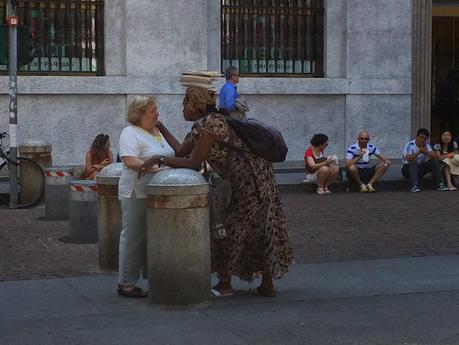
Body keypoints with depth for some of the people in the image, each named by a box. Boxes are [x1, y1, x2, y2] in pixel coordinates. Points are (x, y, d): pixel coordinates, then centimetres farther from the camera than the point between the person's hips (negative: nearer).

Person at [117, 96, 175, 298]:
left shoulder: (158, 132, 18)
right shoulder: (130, 133, -10)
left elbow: (167, 158, 27)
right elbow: (130, 161, -23)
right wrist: (157, 169, -29)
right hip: (137, 194, -9)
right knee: (133, 237, -4)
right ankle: (126, 283, 1)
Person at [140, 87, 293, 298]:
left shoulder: (210, 124, -19)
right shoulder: (202, 126, 11)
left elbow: (193, 163, -23)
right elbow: (181, 151, 13)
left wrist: (160, 159, -18)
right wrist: (159, 126, 16)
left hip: (248, 181, -10)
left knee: (229, 229, 4)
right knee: (258, 232, 13)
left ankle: (225, 284, 15)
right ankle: (267, 285, 20)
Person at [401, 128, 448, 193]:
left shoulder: (427, 145, 2)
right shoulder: (409, 145, -15)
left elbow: (435, 156, -13)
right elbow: (409, 159, -30)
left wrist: (426, 152, -30)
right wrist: (419, 152, -35)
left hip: (419, 169, 5)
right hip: (407, 168, -5)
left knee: (435, 161, -13)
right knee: (413, 163, -37)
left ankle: (440, 184, -17)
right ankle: (414, 187, -46)